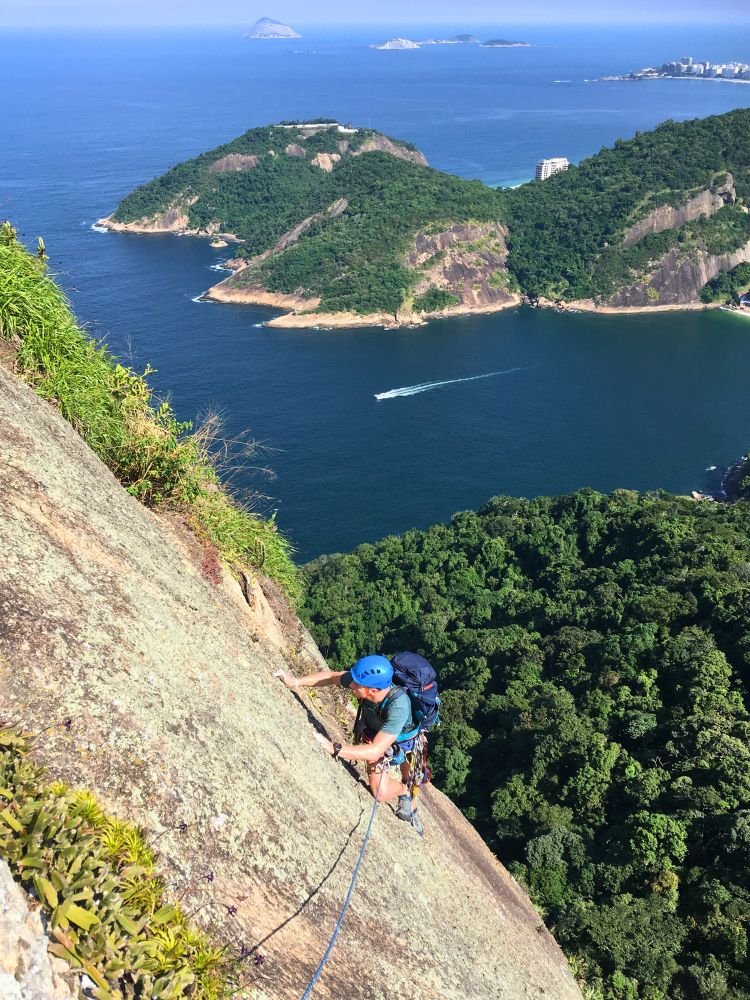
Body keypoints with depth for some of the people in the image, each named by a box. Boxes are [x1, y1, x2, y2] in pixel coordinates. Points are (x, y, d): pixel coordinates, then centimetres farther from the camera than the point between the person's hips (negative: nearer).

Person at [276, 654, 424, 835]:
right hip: (373, 736, 3)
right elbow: (332, 676, -16)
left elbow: (375, 751, -50)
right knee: (382, 793, -2)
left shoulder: (398, 706, -48)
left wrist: (332, 748, -55)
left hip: (401, 739, -3)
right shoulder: (364, 679, -35)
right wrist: (297, 682, -25)